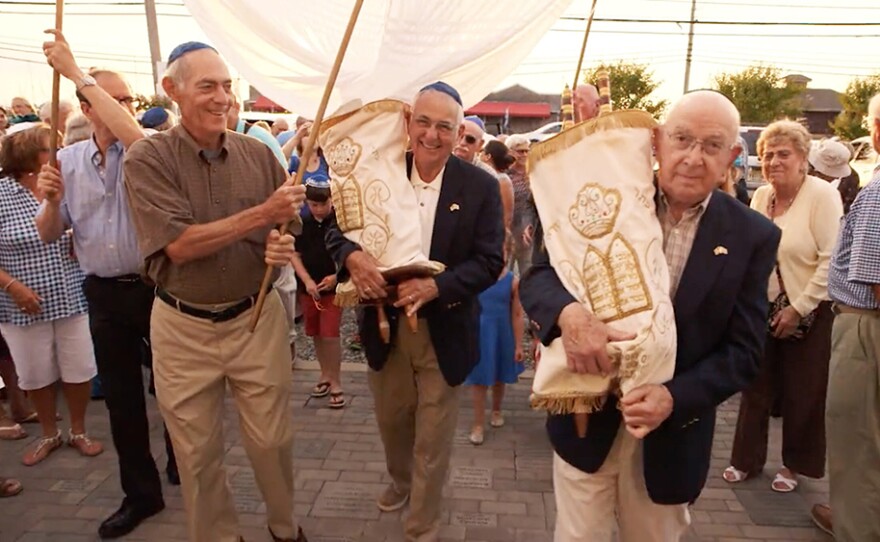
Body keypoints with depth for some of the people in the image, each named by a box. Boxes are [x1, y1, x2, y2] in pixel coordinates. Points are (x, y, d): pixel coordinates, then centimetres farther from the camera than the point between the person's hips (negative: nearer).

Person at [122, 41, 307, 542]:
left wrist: (284, 248, -16)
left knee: (272, 439, 12)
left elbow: (289, 229, 8)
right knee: (197, 452, 14)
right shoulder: (149, 158, -9)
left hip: (256, 317, 2)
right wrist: (261, 215, -24)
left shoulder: (258, 154, -1)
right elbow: (179, 245, -18)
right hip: (183, 327, -1)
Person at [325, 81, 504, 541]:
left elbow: (490, 261, -14)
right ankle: (399, 480, 56)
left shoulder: (480, 187, -11)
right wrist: (352, 255, -28)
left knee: (433, 438, 11)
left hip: (444, 331, -2)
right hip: (386, 325, 3)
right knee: (391, 420, 24)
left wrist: (435, 286, -30)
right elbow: (336, 228, -5)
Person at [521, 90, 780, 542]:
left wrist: (675, 398, -21)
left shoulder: (753, 237, -5)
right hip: (587, 422, 0)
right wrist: (568, 313, -32)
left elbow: (743, 351, -5)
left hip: (672, 439, 1)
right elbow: (538, 275, -10)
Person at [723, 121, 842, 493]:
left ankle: (795, 465, 28)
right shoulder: (761, 196, 4)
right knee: (756, 388, 10)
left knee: (802, 393, 9)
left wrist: (798, 308, -17)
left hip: (807, 313, -4)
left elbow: (833, 260, -17)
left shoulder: (822, 196, -13)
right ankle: (747, 458, 26)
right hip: (763, 309, 5)